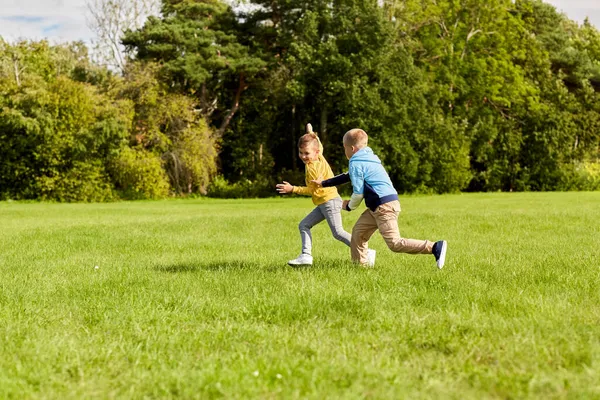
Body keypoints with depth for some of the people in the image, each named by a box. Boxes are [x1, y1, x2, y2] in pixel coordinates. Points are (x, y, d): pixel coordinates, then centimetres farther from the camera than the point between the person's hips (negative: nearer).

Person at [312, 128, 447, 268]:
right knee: (358, 231, 17)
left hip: (384, 206, -10)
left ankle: (435, 247, -21)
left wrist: (349, 206, 9)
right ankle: (360, 264, 21)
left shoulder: (355, 163, -7)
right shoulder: (367, 158, 23)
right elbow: (348, 177, 37)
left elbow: (358, 192, -11)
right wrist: (324, 183, 44)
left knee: (394, 243, -15)